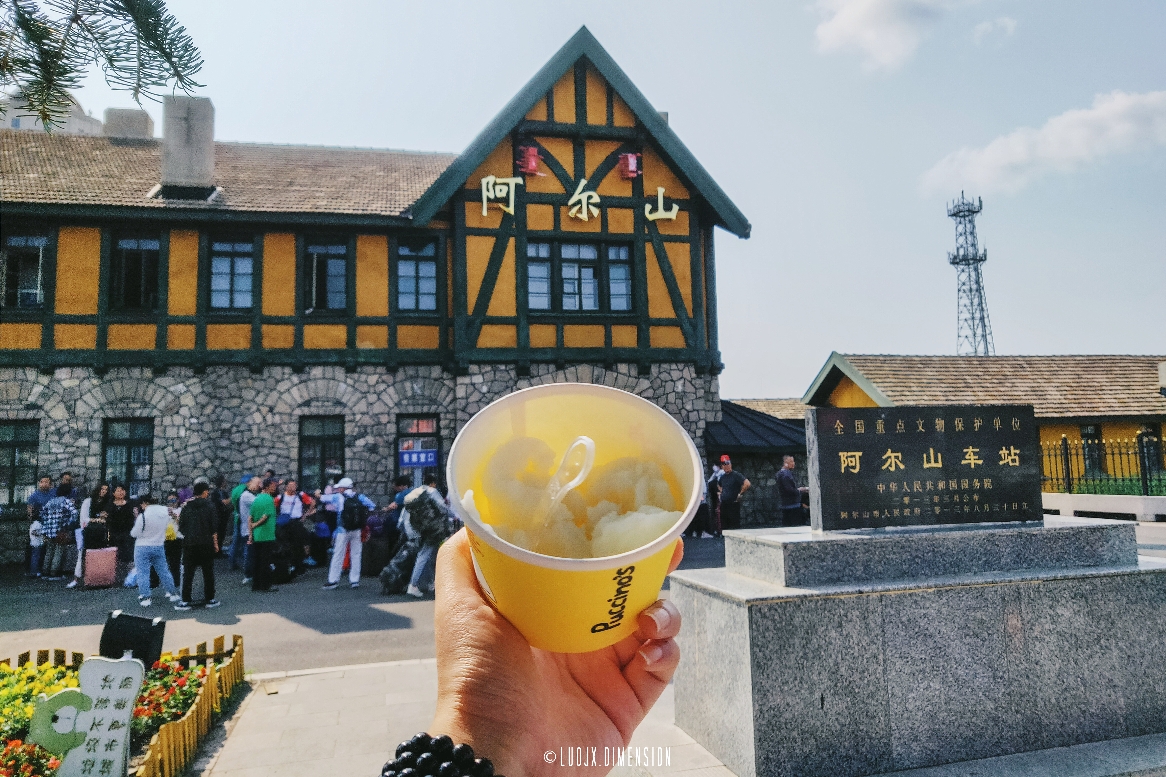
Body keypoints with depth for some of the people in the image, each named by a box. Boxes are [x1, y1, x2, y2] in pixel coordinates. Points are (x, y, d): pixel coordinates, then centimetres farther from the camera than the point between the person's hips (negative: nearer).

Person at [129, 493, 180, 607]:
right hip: (159, 546, 5)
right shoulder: (165, 512, -3)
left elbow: (134, 533, -12)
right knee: (163, 571, 15)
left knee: (143, 573, 3)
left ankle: (145, 597, 2)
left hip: (143, 547, -5)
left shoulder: (143, 516, -20)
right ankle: (172, 593, 21)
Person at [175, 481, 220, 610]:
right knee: (208, 573, 7)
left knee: (188, 573, 6)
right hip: (206, 544, -2)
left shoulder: (186, 507, 3)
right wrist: (215, 543, 1)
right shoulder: (210, 506, -5)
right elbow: (214, 527, -7)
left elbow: (181, 527, 4)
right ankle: (210, 600, 12)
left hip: (189, 544, 2)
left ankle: (185, 601, 4)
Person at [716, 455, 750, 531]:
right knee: (724, 526, 10)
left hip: (733, 504, -7)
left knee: (735, 525, -7)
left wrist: (740, 494, -16)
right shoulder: (722, 477, 12)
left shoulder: (736, 475, -9)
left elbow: (747, 484, -23)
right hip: (723, 504, 7)